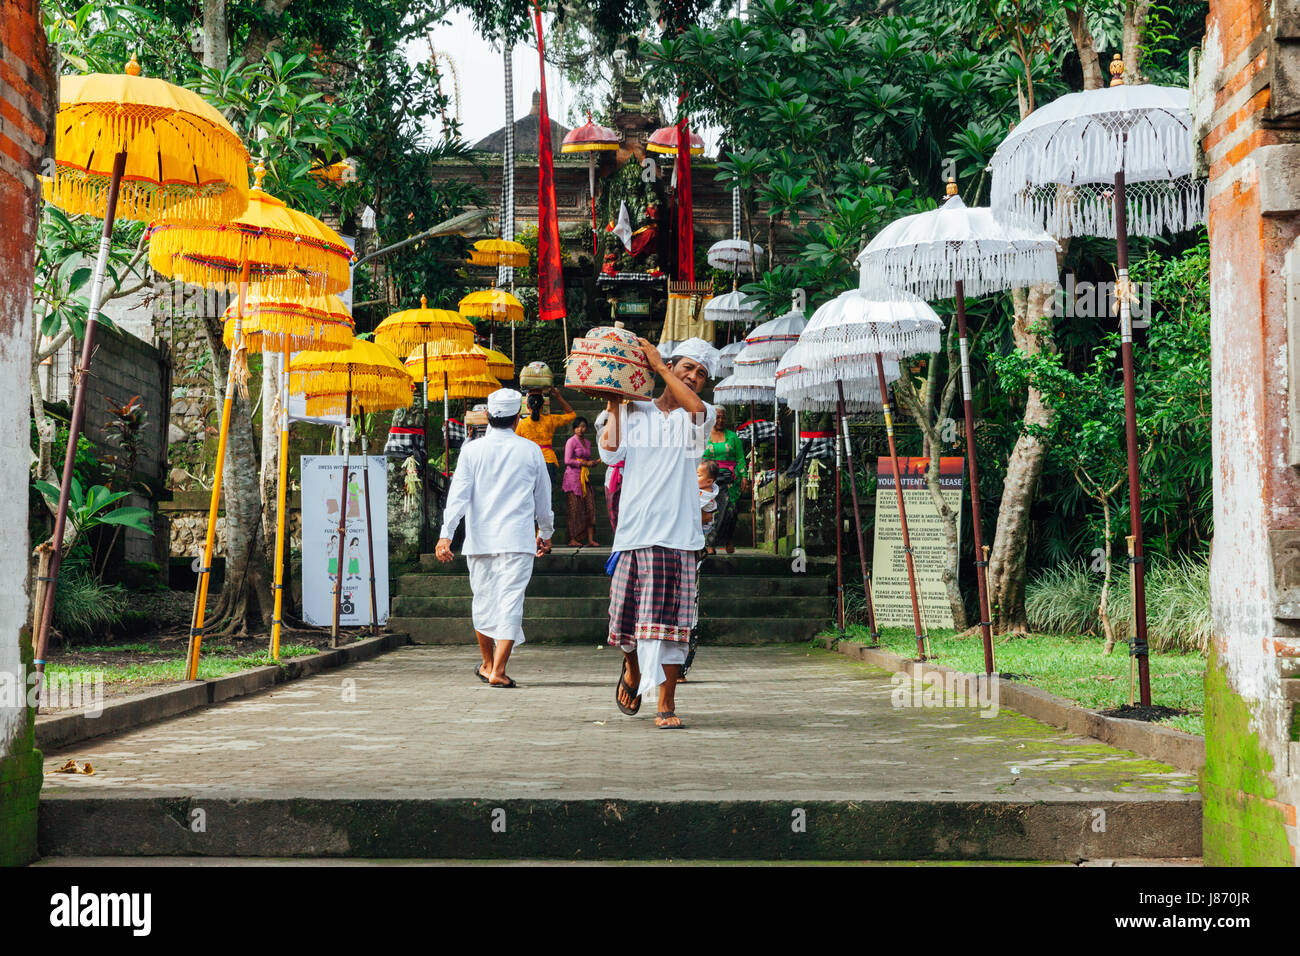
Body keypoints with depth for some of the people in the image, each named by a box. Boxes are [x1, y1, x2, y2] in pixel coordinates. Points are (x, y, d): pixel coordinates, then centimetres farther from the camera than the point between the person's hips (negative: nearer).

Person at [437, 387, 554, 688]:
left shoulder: (472, 450, 2)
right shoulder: (531, 451, 3)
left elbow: (458, 494, -4)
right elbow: (543, 498, 12)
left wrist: (446, 534, -6)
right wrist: (545, 533, 27)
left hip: (479, 539, 2)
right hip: (517, 539, -2)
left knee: (483, 599, 15)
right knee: (510, 600, -3)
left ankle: (487, 664, 29)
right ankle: (498, 671, -11)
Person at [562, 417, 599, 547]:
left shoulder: (587, 443, 17)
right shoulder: (571, 441, -4)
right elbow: (567, 460, -11)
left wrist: (593, 462, 6)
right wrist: (584, 463, -12)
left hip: (584, 478, 7)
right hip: (573, 476, -7)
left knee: (590, 506, -1)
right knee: (575, 508, -7)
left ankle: (590, 539, -1)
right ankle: (572, 540, -3)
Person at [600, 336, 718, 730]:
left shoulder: (695, 419, 10)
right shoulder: (634, 412, 13)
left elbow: (697, 407, -16)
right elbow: (610, 453, -2)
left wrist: (657, 365, -11)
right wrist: (614, 404, 2)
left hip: (677, 534, -1)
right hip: (634, 531, 1)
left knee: (670, 620, -6)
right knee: (628, 613, 6)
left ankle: (666, 703, 2)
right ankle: (632, 666, 37)